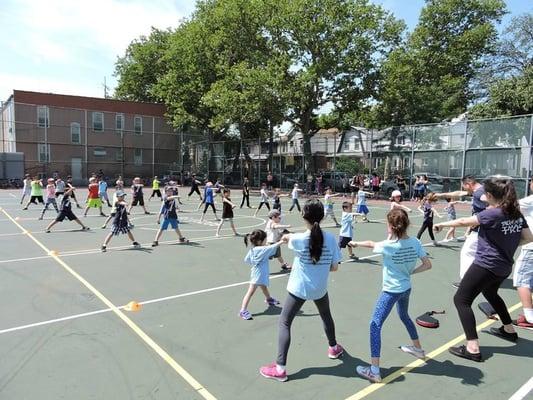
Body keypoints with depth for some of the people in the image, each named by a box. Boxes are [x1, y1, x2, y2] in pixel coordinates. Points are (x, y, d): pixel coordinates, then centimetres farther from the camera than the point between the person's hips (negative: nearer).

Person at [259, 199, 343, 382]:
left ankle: (280, 368, 5)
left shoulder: (297, 239, -19)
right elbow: (334, 267, -5)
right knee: (326, 315, 31)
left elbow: (289, 238, 7)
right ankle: (333, 348, 52)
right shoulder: (331, 238, -12)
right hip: (320, 288, 4)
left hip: (299, 288, -3)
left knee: (284, 323, 7)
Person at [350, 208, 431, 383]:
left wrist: (356, 243, 17)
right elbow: (427, 265, -5)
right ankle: (418, 348, 52)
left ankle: (374, 370, -6)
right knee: (404, 316, 33)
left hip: (391, 291, -7)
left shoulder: (388, 245, -21)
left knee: (375, 325, -4)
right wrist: (410, 272, 6)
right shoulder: (415, 242, -9)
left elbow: (371, 244, -2)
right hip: (406, 288, 7)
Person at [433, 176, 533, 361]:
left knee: (461, 300, -4)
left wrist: (442, 224, -3)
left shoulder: (492, 214, -20)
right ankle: (509, 330, 51)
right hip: (503, 267, 9)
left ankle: (472, 348, -10)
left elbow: (463, 222, -16)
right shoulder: (517, 214, 2)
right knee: (490, 293, 35)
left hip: (486, 266, -9)